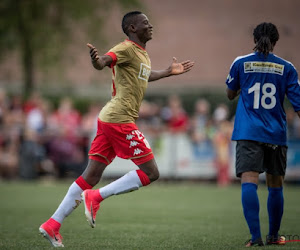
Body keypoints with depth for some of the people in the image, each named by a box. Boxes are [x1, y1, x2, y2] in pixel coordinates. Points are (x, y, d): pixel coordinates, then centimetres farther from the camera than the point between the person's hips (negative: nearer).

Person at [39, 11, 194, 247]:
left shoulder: (142, 53, 20)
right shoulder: (127, 48, -10)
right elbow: (104, 61, -30)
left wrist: (169, 72, 47)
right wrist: (97, 60, -52)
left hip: (110, 120, 10)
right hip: (120, 120, -10)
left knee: (91, 176, 8)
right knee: (151, 172, -6)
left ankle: (53, 224, 6)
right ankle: (96, 197, -7)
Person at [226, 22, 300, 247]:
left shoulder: (241, 63, 2)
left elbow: (230, 94, 17)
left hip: (248, 133, -2)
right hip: (276, 135, 2)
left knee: (249, 181, -12)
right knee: (275, 185, 16)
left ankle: (256, 236, -27)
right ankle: (273, 236, 27)